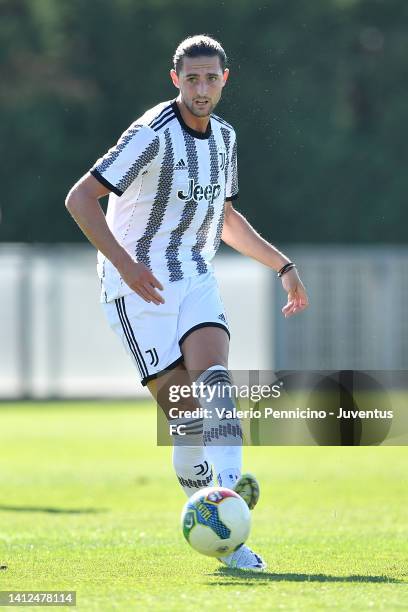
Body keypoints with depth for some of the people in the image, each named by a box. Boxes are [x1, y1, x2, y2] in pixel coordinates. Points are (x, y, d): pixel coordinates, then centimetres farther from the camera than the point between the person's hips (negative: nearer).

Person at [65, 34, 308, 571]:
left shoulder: (224, 137, 10)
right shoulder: (153, 136, -15)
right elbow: (80, 198, -20)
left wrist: (283, 265, 20)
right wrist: (125, 263, -30)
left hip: (195, 279, 6)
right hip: (140, 286, -6)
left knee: (214, 374, -22)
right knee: (185, 411, -11)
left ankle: (230, 486, -37)